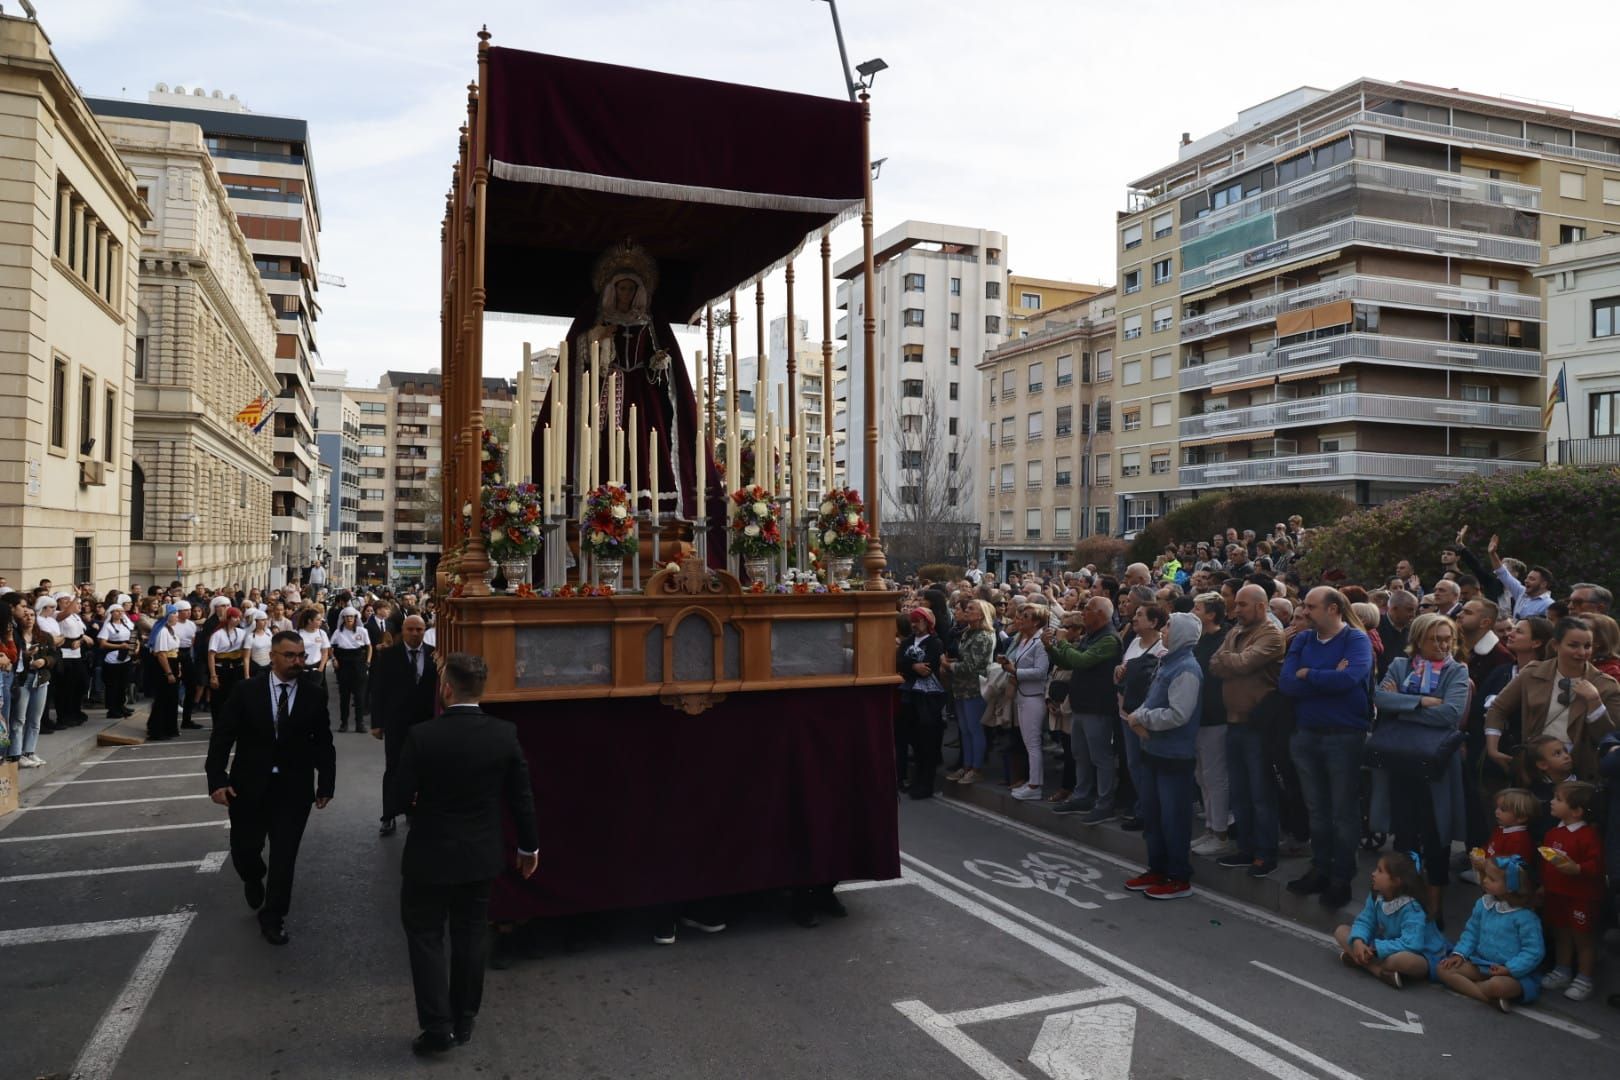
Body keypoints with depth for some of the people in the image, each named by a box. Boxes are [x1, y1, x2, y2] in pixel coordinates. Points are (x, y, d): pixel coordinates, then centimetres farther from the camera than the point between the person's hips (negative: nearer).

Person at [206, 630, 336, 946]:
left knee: (284, 857, 2)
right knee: (244, 849, 11)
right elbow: (222, 736, -3)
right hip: (249, 785, 0)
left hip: (294, 788, 0)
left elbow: (323, 743, 1)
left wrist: (326, 783, -3)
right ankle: (254, 880, 46)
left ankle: (273, 917, 20)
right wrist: (217, 779, -12)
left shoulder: (314, 695, -3)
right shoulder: (247, 691, -5)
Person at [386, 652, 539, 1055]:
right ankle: (463, 1022, 28)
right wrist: (529, 844, 11)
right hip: (482, 856, 3)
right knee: (470, 937, 16)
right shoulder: (505, 734, -11)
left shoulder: (422, 736, -20)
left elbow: (396, 801, -13)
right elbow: (521, 796, -3)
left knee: (425, 937, 13)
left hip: (431, 856, -3)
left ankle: (438, 1026, 11)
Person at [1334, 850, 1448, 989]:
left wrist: (1376, 948, -34)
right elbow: (1364, 922, -5)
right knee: (1341, 931, -5)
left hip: (1418, 957, -8)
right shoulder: (1376, 897, -6)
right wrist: (1358, 941, -27)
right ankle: (1381, 972, -22)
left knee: (1402, 959, -45)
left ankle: (1358, 960, -23)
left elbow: (1411, 944, -37)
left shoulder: (1411, 908, -28)